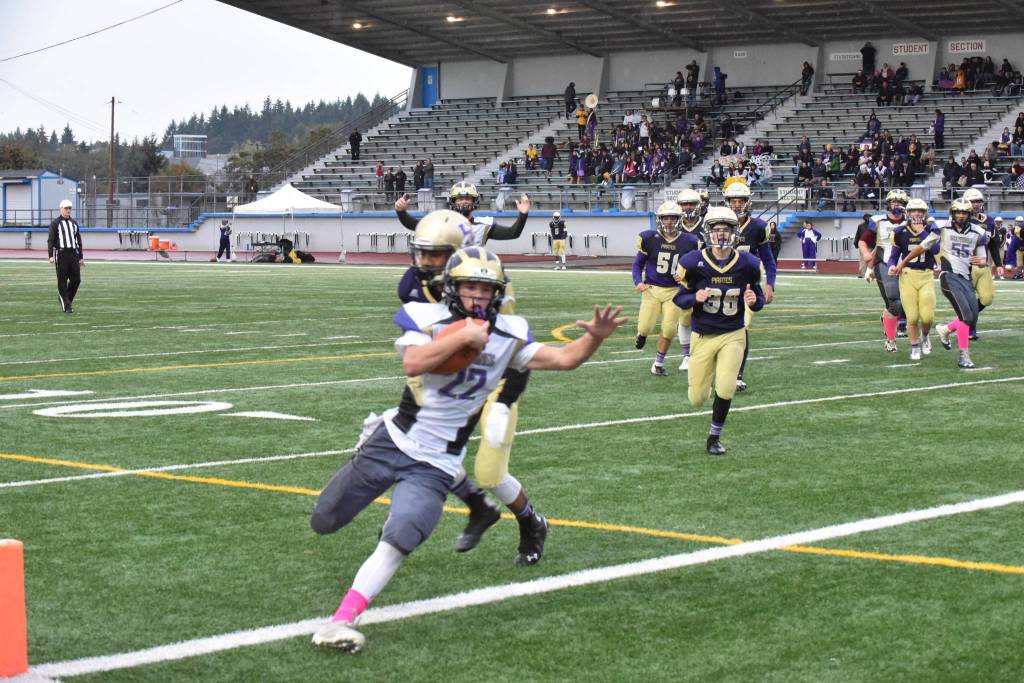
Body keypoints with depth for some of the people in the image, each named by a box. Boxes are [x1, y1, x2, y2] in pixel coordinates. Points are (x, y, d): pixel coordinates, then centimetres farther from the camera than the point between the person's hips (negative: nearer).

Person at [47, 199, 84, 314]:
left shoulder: (74, 223, 16)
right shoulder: (55, 223, 0)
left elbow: (79, 240, 20)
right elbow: (50, 240, -5)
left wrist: (81, 257, 16)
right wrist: (51, 256, -16)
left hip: (74, 254, 5)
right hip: (61, 254, -5)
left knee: (76, 280, 1)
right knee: (62, 281, -2)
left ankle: (63, 297, 21)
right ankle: (66, 306, 2)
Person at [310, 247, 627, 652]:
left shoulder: (507, 335, -1)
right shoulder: (428, 319, -10)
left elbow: (565, 359, -4)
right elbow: (413, 364, -28)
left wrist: (594, 337, -22)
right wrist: (463, 336, -30)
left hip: (434, 466, 0)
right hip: (392, 441, 0)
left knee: (397, 542, -21)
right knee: (322, 522, 12)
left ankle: (342, 620, -18)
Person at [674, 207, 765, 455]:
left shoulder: (747, 264, -7)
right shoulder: (694, 262, -13)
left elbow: (759, 300, 5)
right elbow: (679, 299, -4)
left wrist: (754, 301, -19)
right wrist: (695, 298, -25)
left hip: (733, 335, 0)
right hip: (703, 336, 0)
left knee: (726, 388, -15)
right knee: (697, 399, 4)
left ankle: (714, 437, 7)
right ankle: (701, 384, 43)